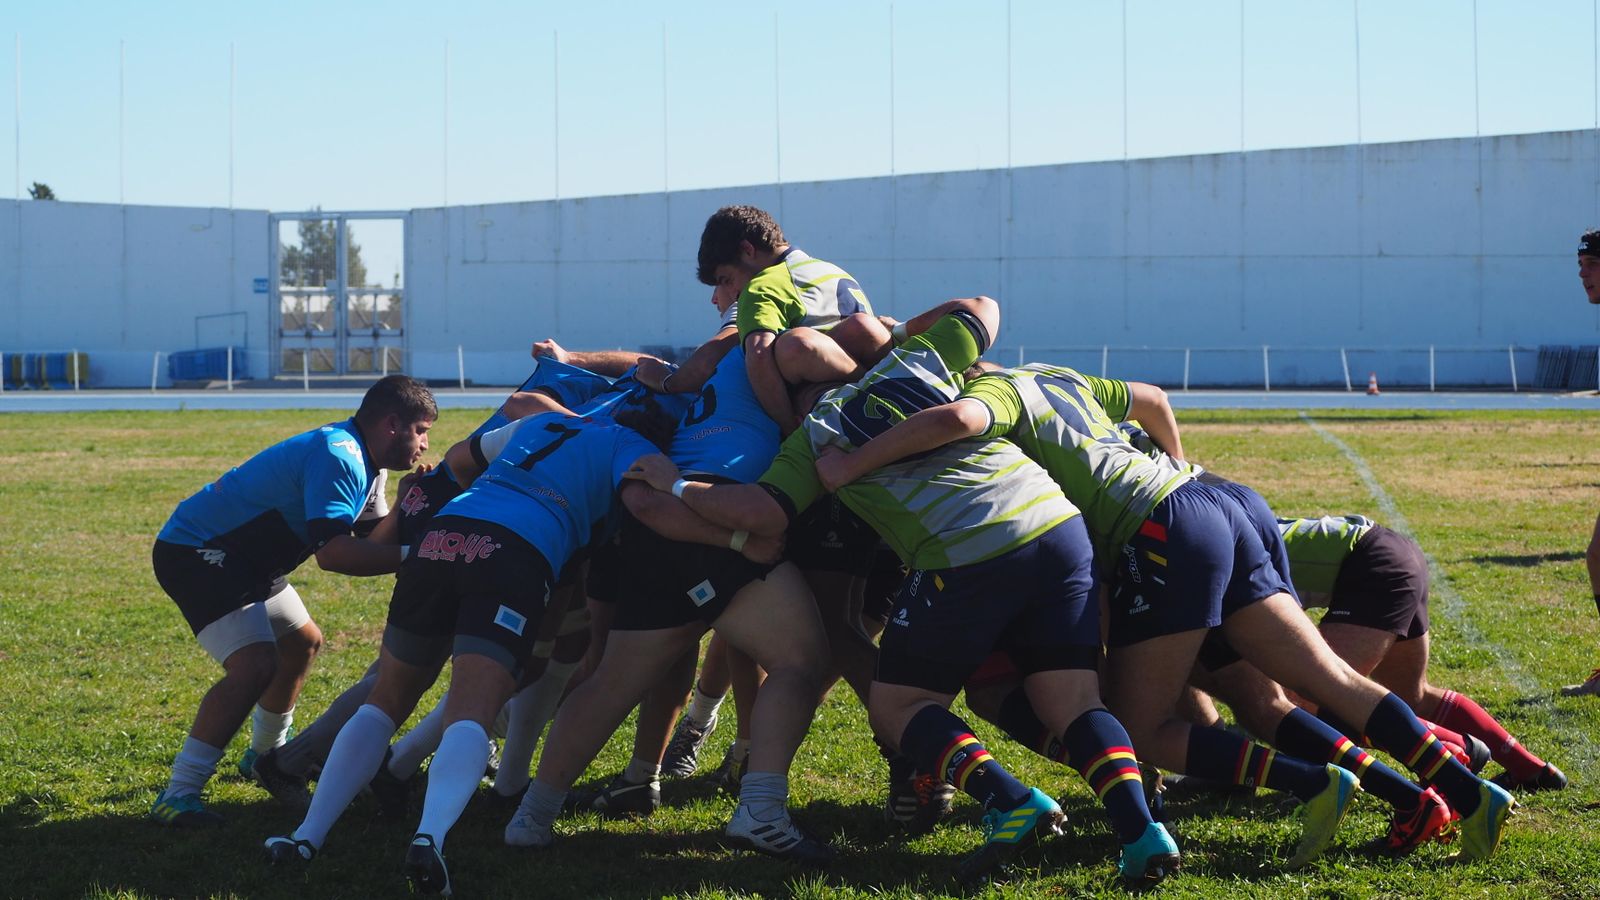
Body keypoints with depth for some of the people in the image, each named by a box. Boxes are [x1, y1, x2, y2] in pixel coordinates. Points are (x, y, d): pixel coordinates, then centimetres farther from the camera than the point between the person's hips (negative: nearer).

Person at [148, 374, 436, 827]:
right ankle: (177, 797, -25)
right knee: (255, 665, -25)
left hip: (240, 558, 11)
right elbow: (333, 552, -35)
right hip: (195, 552, -11)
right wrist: (409, 555, -33)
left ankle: (267, 754, 46)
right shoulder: (337, 458, -25)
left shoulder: (358, 460, 8)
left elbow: (364, 544, 5)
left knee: (303, 643, 25)